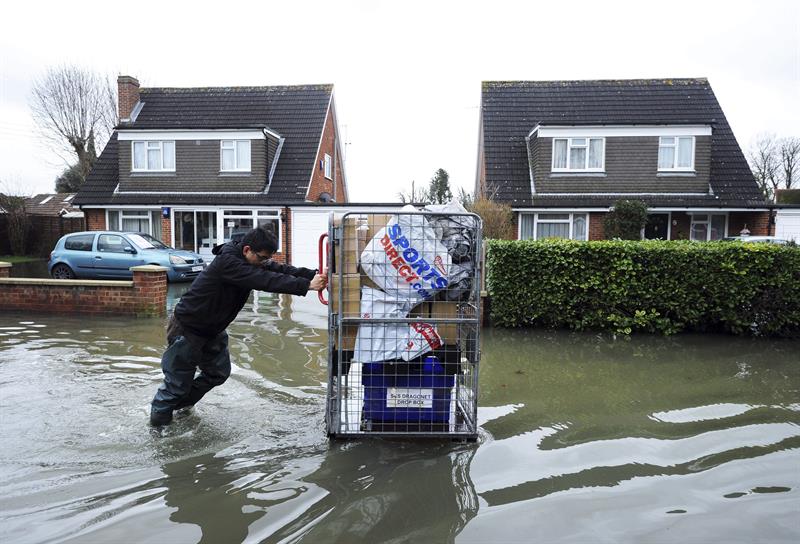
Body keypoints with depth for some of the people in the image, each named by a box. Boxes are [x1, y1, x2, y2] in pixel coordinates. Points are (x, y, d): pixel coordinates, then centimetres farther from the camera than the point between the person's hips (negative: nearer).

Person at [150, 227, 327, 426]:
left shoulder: (249, 262, -4)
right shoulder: (227, 262, -31)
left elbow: (279, 269, -11)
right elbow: (264, 280, -40)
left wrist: (314, 275, -25)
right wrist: (306, 285, -44)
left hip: (213, 330, 9)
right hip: (187, 328, -9)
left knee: (219, 372, 14)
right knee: (179, 379, 2)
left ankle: (182, 403, 34)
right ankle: (159, 413, 27)